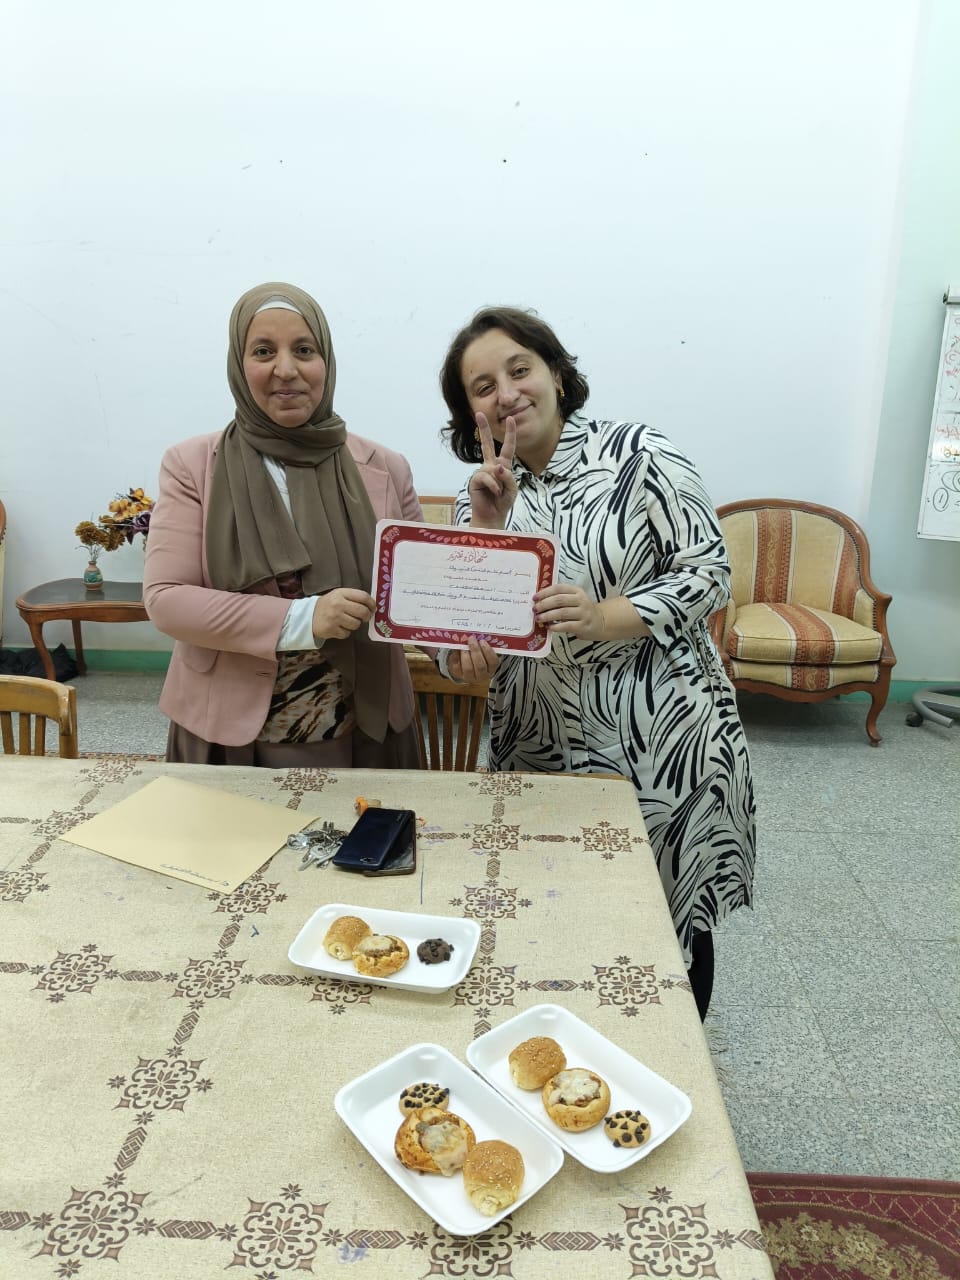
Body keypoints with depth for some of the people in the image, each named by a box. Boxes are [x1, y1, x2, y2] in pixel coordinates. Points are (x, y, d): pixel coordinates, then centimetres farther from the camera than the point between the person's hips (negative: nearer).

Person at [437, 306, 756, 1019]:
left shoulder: (639, 455, -6)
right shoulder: (483, 498, 6)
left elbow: (711, 573, -9)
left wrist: (606, 617, -23)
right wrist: (486, 525, -12)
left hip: (661, 741, -3)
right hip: (542, 747, 3)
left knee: (674, 916, 12)